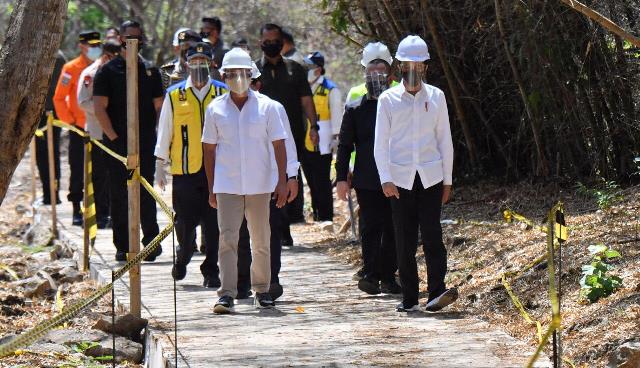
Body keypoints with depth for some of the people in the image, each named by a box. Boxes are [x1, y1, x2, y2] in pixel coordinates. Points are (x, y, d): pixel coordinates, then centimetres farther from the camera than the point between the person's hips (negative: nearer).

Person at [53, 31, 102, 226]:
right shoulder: (71, 69, -6)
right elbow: (59, 98, -6)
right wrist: (70, 121, -9)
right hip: (79, 129, -3)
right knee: (78, 171, 1)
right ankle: (77, 211, 7)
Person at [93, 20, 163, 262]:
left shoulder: (150, 70, 12)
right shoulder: (108, 71, 2)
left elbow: (159, 106, 12)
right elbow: (99, 108, -3)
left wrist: (156, 136, 1)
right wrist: (113, 136, -9)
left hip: (146, 143, 2)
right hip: (118, 143, -2)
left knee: (146, 194, 1)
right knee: (119, 195, 1)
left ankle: (151, 241, 7)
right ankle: (122, 246, 6)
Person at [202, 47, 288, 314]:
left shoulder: (265, 106, 0)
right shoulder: (215, 109, 3)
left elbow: (279, 145, 1)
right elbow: (209, 149, 8)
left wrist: (282, 181, -6)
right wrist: (211, 187, 6)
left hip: (259, 184, 0)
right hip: (227, 185, 0)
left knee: (261, 241, 9)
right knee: (227, 239, -9)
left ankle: (262, 290, 22)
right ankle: (227, 294, -11)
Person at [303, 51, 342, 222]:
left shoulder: (331, 90, -6)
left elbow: (337, 115, -4)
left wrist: (336, 138, -9)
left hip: (322, 145, -6)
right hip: (306, 144, 6)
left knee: (322, 182, -5)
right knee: (311, 181, 11)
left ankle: (325, 217, 0)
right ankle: (316, 215, 20)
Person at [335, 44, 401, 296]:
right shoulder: (355, 109, 6)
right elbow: (345, 146, 7)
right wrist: (341, 178, -1)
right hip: (366, 180, -1)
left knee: (392, 229, 4)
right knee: (370, 227, -7)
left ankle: (388, 277, 10)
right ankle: (370, 274, -7)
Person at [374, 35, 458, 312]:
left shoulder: (436, 97, 8)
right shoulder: (388, 100, 4)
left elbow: (445, 140, 11)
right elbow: (381, 143, 2)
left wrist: (447, 180, 9)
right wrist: (385, 179, -8)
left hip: (431, 177, 0)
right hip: (400, 179, 0)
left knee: (432, 234, -11)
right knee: (404, 240, 1)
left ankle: (437, 293, -16)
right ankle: (409, 298, 6)